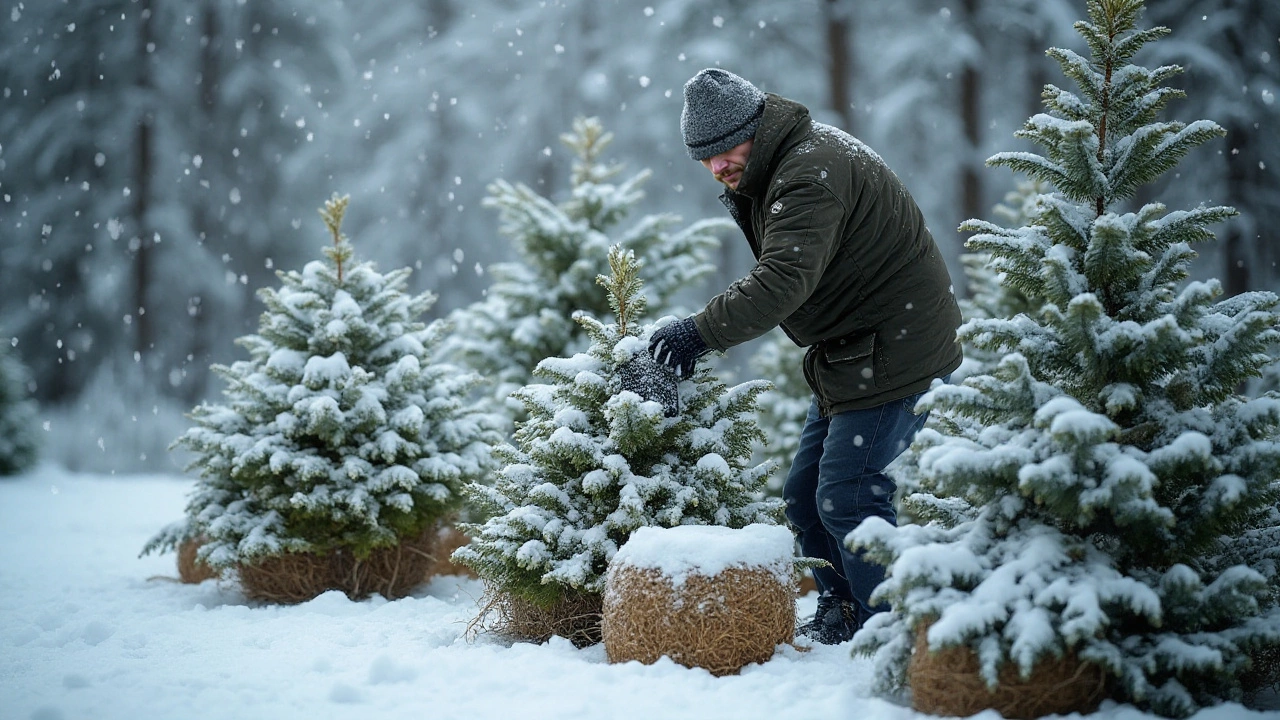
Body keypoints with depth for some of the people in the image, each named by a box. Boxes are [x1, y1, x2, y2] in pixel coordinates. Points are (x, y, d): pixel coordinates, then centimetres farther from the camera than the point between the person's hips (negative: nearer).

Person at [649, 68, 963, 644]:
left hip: (896, 353, -11)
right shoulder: (772, 171, 13)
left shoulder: (811, 171, -22)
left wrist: (702, 331, -34)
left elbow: (785, 280, -34)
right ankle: (840, 616, 27)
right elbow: (776, 277, 12)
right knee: (804, 496, 14)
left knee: (846, 498, -12)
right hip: (851, 356, 11)